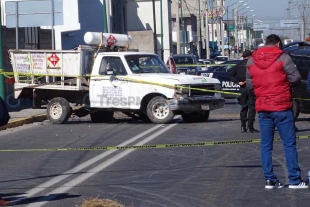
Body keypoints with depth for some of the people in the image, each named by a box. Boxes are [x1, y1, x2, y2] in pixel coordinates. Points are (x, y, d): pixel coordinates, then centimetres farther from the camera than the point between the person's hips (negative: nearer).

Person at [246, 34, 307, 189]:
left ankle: (269, 180, 7)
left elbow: (250, 85, 9)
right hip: (282, 107, -4)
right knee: (289, 144, 1)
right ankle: (294, 180, 1)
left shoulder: (251, 60, 7)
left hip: (262, 108, 4)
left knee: (265, 146, 9)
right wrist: (286, 84, 10)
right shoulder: (283, 57, -7)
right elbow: (295, 78, -10)